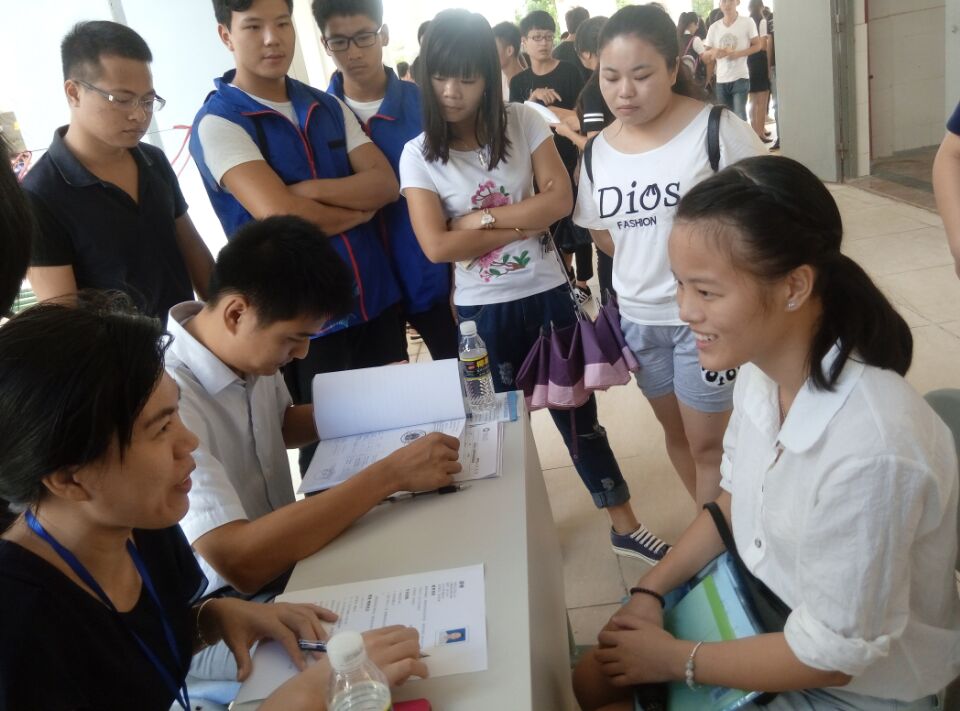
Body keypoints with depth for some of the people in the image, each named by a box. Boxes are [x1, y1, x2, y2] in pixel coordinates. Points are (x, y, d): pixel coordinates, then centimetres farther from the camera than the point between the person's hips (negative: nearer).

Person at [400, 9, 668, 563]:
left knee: (578, 412, 12)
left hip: (547, 295, 1)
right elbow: (437, 246, -16)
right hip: (482, 310, 0)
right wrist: (523, 223, -15)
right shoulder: (419, 154, -7)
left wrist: (481, 218, -17)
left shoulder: (525, 123, -4)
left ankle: (625, 525, 26)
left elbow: (560, 199, -12)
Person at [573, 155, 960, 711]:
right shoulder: (762, 368, -13)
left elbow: (829, 655, -24)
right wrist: (651, 589, -2)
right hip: (768, 611, 6)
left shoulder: (869, 450, -36)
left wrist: (676, 659, -12)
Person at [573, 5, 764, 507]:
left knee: (709, 443, 3)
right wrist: (644, 272, 2)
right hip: (636, 318, 6)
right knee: (675, 431, 20)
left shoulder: (717, 130, -15)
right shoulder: (597, 152, 0)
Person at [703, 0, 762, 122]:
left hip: (740, 78, -4)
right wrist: (713, 52, -15)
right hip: (721, 80, 4)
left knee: (739, 115, -11)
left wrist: (738, 53, -14)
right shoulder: (714, 27, 7)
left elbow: (758, 45, 1)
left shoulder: (747, 22, -2)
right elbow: (705, 55, 9)